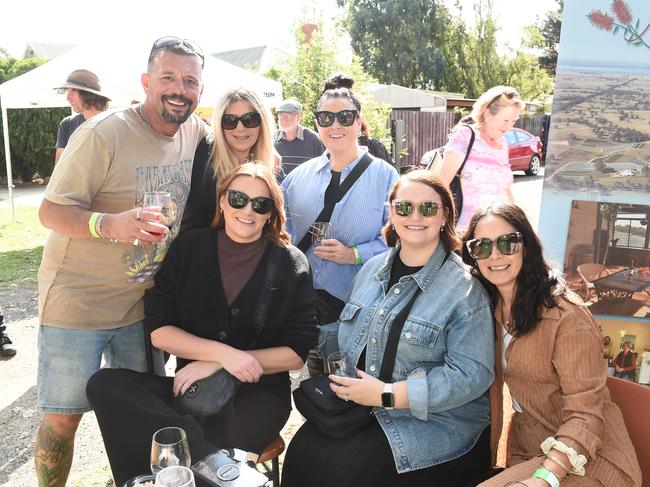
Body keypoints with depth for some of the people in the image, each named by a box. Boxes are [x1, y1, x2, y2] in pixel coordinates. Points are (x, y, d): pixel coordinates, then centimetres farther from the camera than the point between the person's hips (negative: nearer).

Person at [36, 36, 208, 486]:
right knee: (62, 417, 5)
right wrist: (111, 224, -37)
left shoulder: (198, 133, 0)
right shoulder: (103, 134, -18)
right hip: (77, 302, -5)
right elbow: (51, 211, -18)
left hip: (142, 302, 5)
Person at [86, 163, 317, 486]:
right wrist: (223, 352, -17)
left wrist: (215, 365, -12)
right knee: (104, 384, -23)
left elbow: (296, 353, -4)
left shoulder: (291, 265, -1)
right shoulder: (188, 248, 4)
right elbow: (158, 330, -1)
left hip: (258, 393, -4)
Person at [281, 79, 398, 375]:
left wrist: (354, 254, -19)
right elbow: (284, 227, 17)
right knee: (316, 376, 16)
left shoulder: (384, 175, -3)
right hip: (306, 298, 3)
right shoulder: (300, 175, 8)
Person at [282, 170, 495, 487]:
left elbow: (472, 374, -19)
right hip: (359, 406, 5)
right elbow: (348, 334, 19)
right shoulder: (373, 269, 8)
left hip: (433, 421, -5)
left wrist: (387, 394, -20)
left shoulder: (464, 288, -13)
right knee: (302, 452, -17)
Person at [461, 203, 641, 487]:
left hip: (586, 457, -5)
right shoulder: (490, 309, 1)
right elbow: (491, 386, 4)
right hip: (526, 452, 5)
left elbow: (584, 413, -21)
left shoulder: (566, 313, -20)